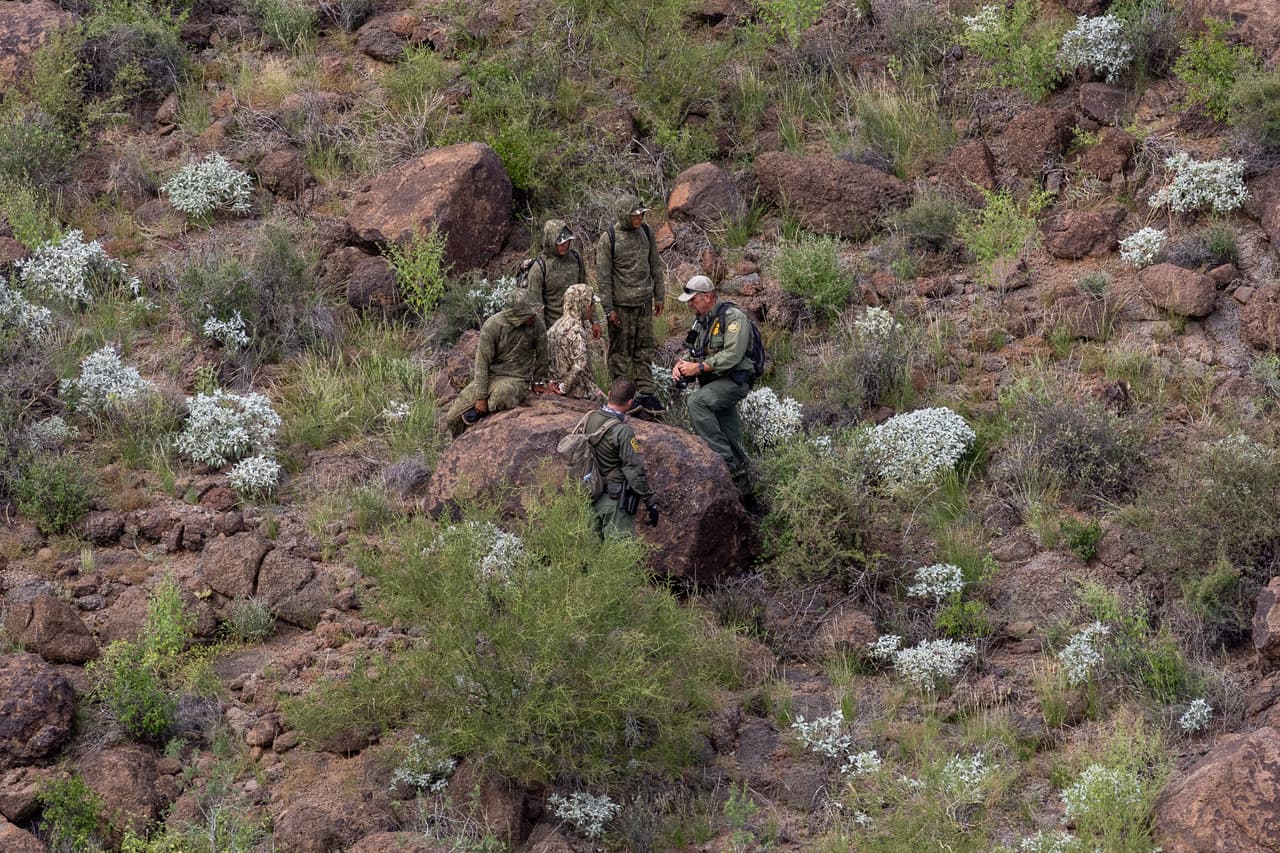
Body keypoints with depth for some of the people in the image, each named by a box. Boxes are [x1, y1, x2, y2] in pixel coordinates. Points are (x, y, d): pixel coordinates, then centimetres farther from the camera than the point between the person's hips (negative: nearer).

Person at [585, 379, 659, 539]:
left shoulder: (589, 419, 0)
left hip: (592, 496, 8)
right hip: (616, 501, -8)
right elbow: (634, 470, -19)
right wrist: (650, 502, -12)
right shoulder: (623, 431, -21)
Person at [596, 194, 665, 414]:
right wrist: (608, 309, -12)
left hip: (644, 302, 5)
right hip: (621, 304, -5)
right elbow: (603, 276, -10)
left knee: (644, 348, 8)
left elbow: (655, 266, 15)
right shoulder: (608, 239, -11)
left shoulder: (646, 233, 6)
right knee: (620, 350, 1)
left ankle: (645, 391, 13)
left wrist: (659, 296, 14)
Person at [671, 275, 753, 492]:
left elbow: (732, 356, -23)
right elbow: (695, 353, 22)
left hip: (734, 381, -9)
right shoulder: (700, 322, 15)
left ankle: (726, 459, -29)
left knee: (696, 402, -29)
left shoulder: (733, 317, -13)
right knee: (732, 441, 10)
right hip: (714, 384, 9)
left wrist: (699, 367, -23)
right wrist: (682, 364, -2)